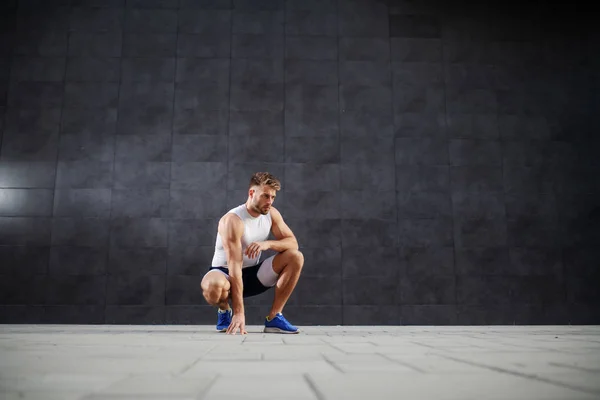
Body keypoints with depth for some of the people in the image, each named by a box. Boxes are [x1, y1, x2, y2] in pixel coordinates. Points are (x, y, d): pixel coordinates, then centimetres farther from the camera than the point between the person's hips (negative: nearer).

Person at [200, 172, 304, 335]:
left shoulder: (272, 213, -5)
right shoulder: (232, 220, -26)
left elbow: (293, 243, -7)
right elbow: (235, 267, -32)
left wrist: (267, 244, -29)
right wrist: (239, 313, -37)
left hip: (252, 274, 6)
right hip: (226, 273, -6)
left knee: (296, 257, -14)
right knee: (214, 285, -42)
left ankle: (274, 317, -10)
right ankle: (225, 310, -3)